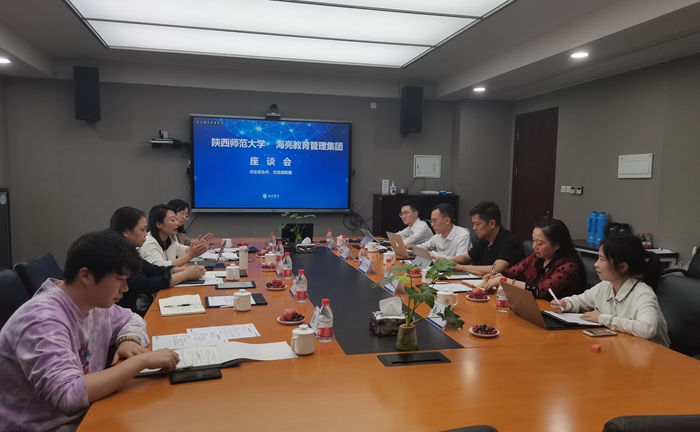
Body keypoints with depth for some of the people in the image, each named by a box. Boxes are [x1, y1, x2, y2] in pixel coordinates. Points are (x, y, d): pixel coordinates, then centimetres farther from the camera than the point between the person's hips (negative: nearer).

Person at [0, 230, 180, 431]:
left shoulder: (95, 303, -3)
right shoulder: (43, 321, -25)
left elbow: (131, 320, 15)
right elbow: (69, 396, -35)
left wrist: (129, 340, -6)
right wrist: (142, 360, -29)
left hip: (83, 415, 7)